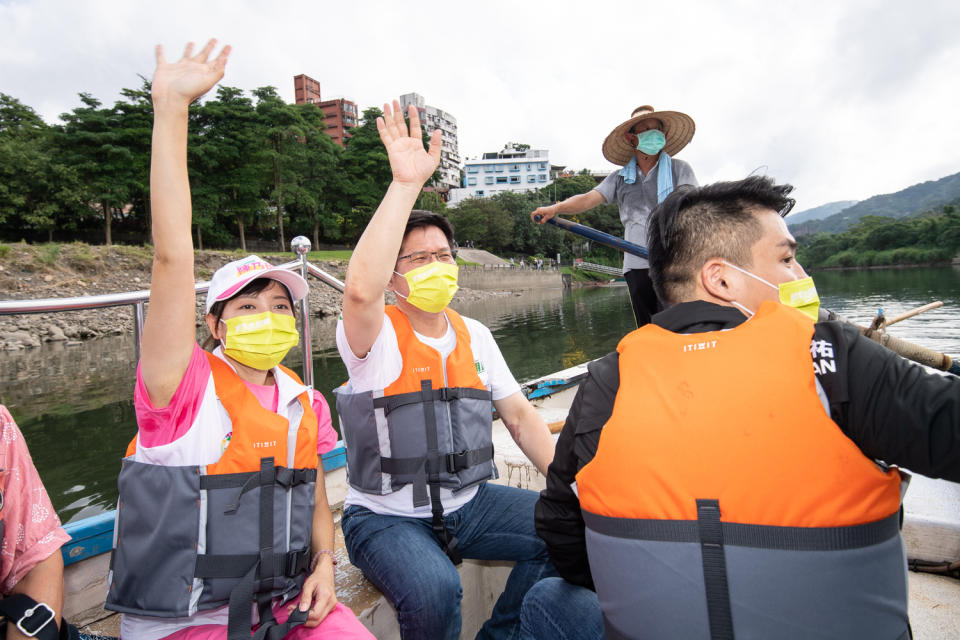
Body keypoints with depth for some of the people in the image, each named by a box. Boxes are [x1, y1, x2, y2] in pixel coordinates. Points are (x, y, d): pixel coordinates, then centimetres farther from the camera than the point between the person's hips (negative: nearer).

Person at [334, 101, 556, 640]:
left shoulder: (475, 336, 6)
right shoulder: (377, 337, -12)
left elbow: (521, 417, 7)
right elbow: (360, 291, -37)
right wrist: (407, 183, -36)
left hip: (468, 503, 5)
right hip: (387, 517, -5)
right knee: (434, 591, -32)